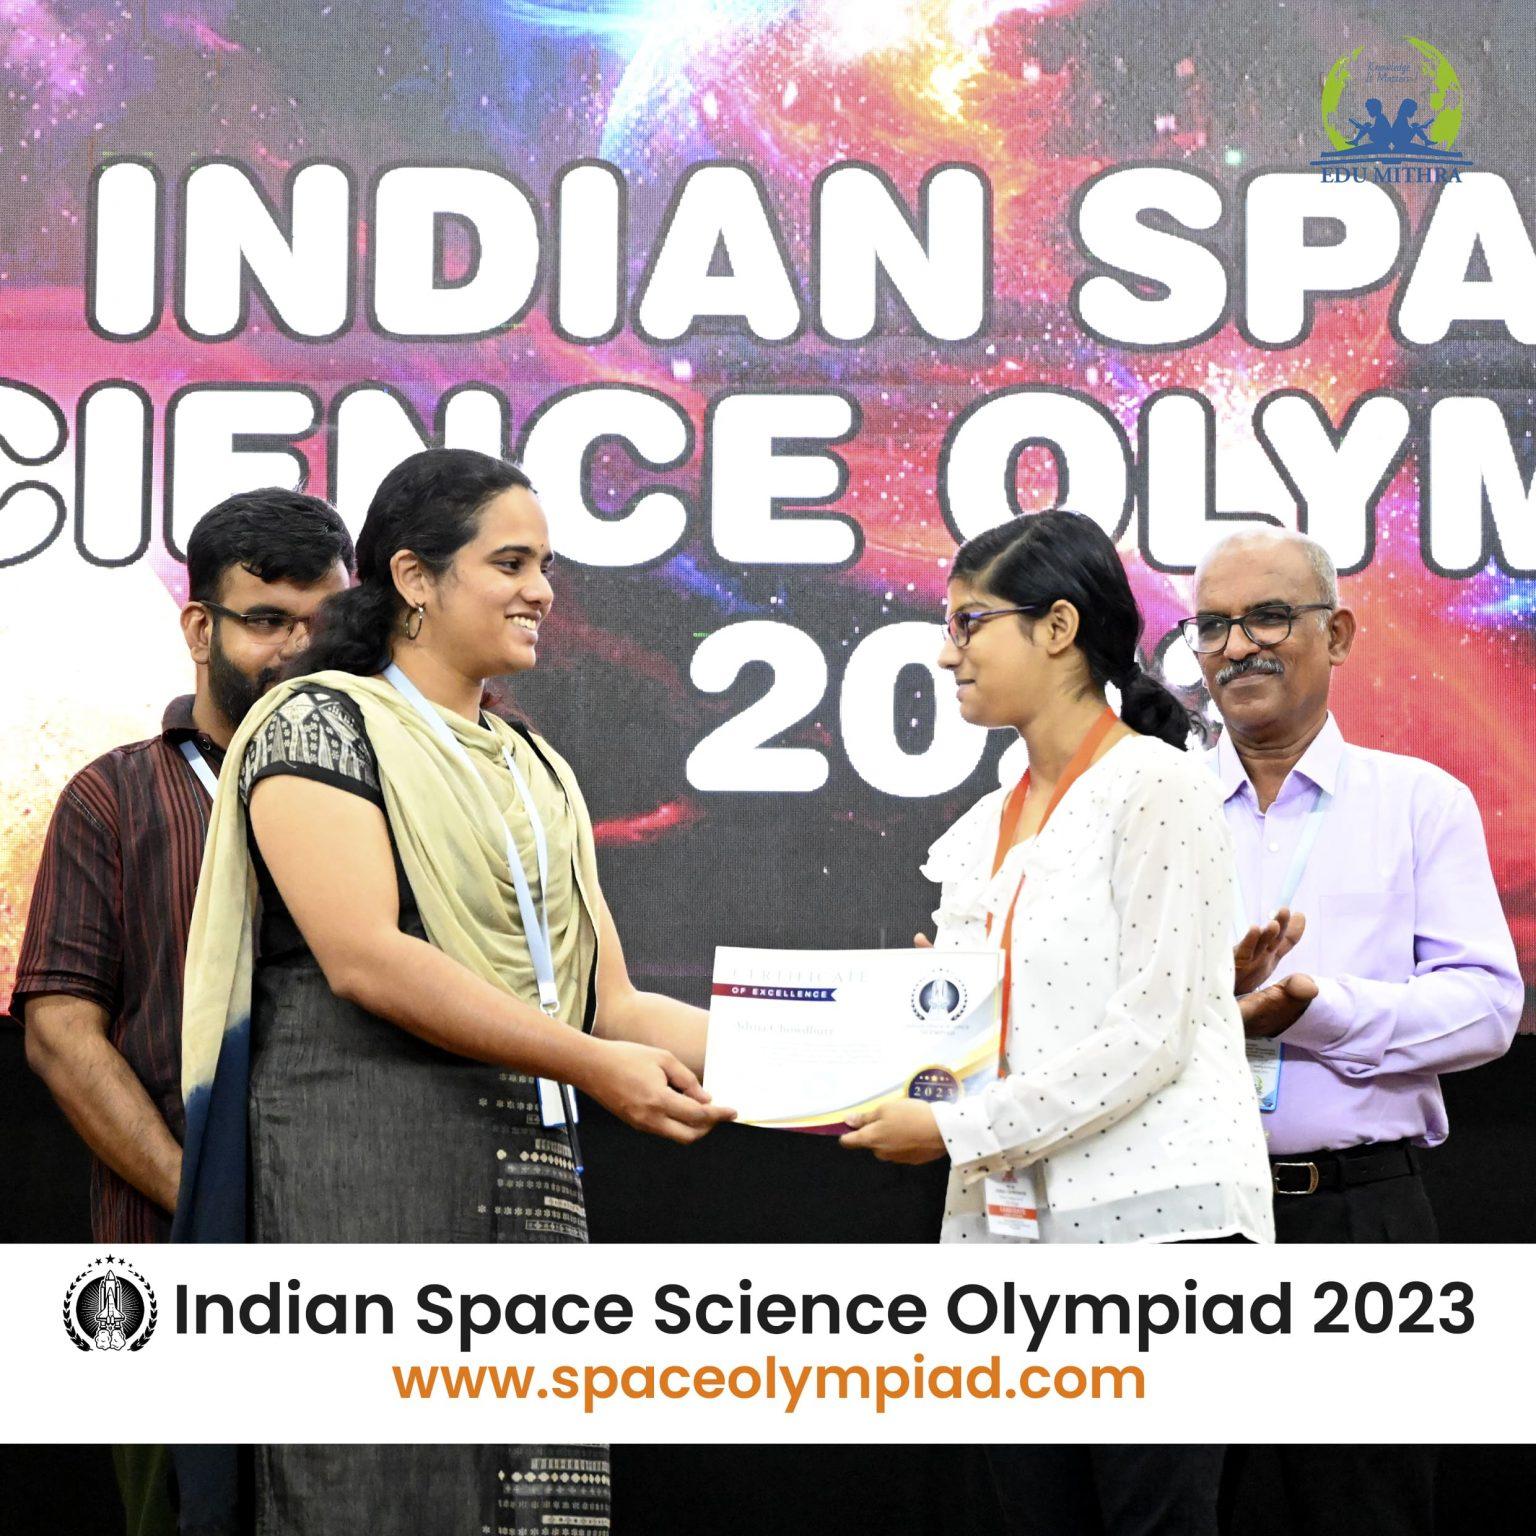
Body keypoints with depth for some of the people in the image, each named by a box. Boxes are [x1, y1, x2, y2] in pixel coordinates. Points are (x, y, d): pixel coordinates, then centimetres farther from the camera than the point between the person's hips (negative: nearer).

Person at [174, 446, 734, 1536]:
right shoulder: (319, 725, 0)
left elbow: (608, 1005, 17)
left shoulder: (539, 771, 22)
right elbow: (366, 958, -14)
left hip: (533, 1178, 7)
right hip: (370, 1163, -7)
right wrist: (594, 1066, -17)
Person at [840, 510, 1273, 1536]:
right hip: (1008, 1229, 7)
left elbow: (1149, 1032, -13)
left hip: (1149, 1219, -7)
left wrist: (957, 1131, -12)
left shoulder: (1157, 788, -5)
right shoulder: (984, 832, 18)